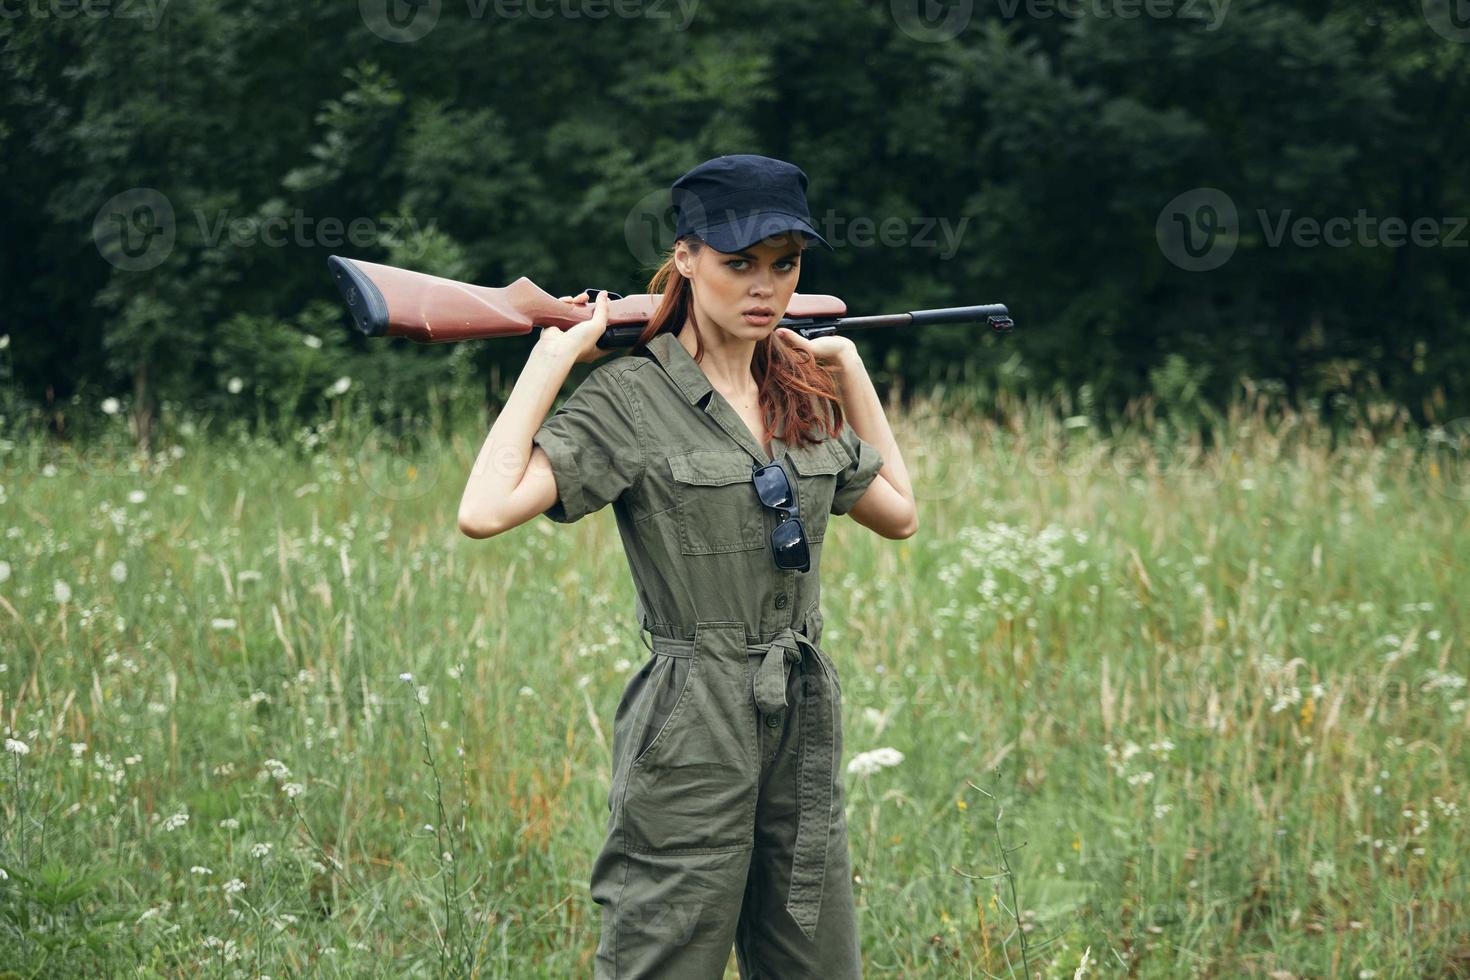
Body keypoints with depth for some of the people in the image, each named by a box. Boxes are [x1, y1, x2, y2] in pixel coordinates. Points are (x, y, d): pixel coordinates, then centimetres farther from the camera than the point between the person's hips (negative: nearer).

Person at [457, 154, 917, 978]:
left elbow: (899, 513, 24)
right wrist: (551, 358, -14)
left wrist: (850, 369, 17)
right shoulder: (630, 399, -9)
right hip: (690, 734, -6)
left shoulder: (805, 395, 10)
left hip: (805, 727, 7)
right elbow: (485, 511, -21)